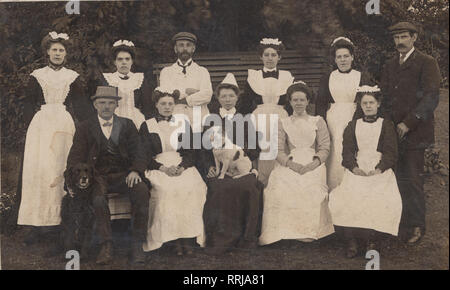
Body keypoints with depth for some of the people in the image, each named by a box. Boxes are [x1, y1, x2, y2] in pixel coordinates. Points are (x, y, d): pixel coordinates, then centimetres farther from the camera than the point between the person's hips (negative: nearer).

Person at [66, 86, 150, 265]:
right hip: (97, 176, -1)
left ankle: (137, 246, -27)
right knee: (97, 196, -36)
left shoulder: (127, 125, 15)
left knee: (142, 190, -31)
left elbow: (138, 154, 9)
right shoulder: (85, 128, 13)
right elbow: (75, 158, 8)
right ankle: (106, 246, -30)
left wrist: (135, 171, -13)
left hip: (122, 175, 1)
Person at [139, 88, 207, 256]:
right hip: (157, 168, -1)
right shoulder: (147, 126, 13)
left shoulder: (183, 124, 19)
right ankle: (175, 239, -27)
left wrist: (181, 167, -11)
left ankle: (188, 238, -28)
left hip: (182, 167, 2)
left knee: (192, 187, -30)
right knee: (166, 189, -34)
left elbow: (191, 153, 11)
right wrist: (164, 168, -15)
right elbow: (146, 156, 3)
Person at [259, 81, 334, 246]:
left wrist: (313, 164, -13)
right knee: (280, 188, -31)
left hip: (313, 165, 0)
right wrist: (291, 163, -14)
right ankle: (286, 230, -26)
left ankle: (308, 230, -27)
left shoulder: (318, 122, 18)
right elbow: (279, 150, 7)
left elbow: (325, 148, 7)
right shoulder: (282, 124, 19)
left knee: (311, 188, -34)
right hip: (289, 165, 1)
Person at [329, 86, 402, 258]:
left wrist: (378, 170, -11)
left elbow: (391, 153, 5)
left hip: (380, 171, -1)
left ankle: (370, 239, -13)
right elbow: (347, 152, 9)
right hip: (357, 171, 1)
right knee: (347, 198, -26)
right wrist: (354, 168, -11)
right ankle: (352, 240, -15)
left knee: (378, 199, -29)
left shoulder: (386, 125, 14)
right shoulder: (352, 126, 19)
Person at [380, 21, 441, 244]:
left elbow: (430, 98, -8)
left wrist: (408, 124, -14)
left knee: (412, 180, -3)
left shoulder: (426, 63, 0)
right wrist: (386, 121, 2)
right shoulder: (389, 66, 19)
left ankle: (416, 226, 10)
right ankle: (400, 224, 12)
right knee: (398, 179, 3)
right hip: (391, 132, 5)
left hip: (414, 132, -5)